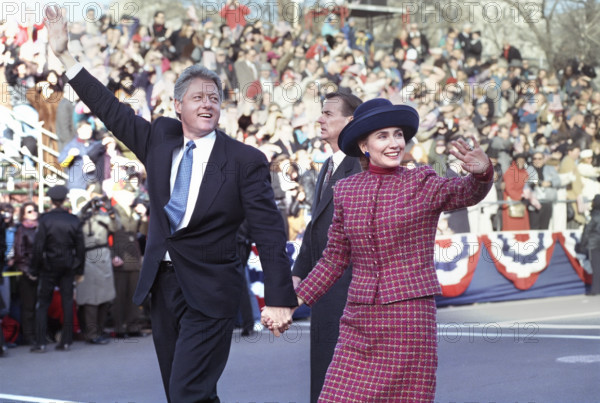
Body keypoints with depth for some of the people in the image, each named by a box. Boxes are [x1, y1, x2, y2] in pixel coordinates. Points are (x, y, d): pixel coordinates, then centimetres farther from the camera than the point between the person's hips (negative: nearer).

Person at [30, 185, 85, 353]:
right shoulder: (74, 220, -1)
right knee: (67, 302, 7)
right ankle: (66, 341, 8)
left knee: (43, 304, 3)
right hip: (68, 268, 3)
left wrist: (34, 269, -2)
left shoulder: (45, 220, -10)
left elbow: (38, 246, -10)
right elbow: (80, 247, 3)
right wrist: (80, 270, 11)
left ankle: (40, 343, -2)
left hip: (49, 267, -2)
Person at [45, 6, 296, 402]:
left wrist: (279, 299, -17)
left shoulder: (245, 160, -8)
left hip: (210, 293, -6)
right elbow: (111, 110, 11)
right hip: (162, 284, 6)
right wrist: (65, 54, 7)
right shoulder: (160, 139, 6)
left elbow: (270, 232, -11)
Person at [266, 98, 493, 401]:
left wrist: (482, 172, -44)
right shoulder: (345, 190, 8)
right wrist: (295, 300, 9)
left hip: (410, 317, -3)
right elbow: (335, 259, 15)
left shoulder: (423, 184, -1)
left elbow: (467, 193, -21)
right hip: (360, 319, 3)